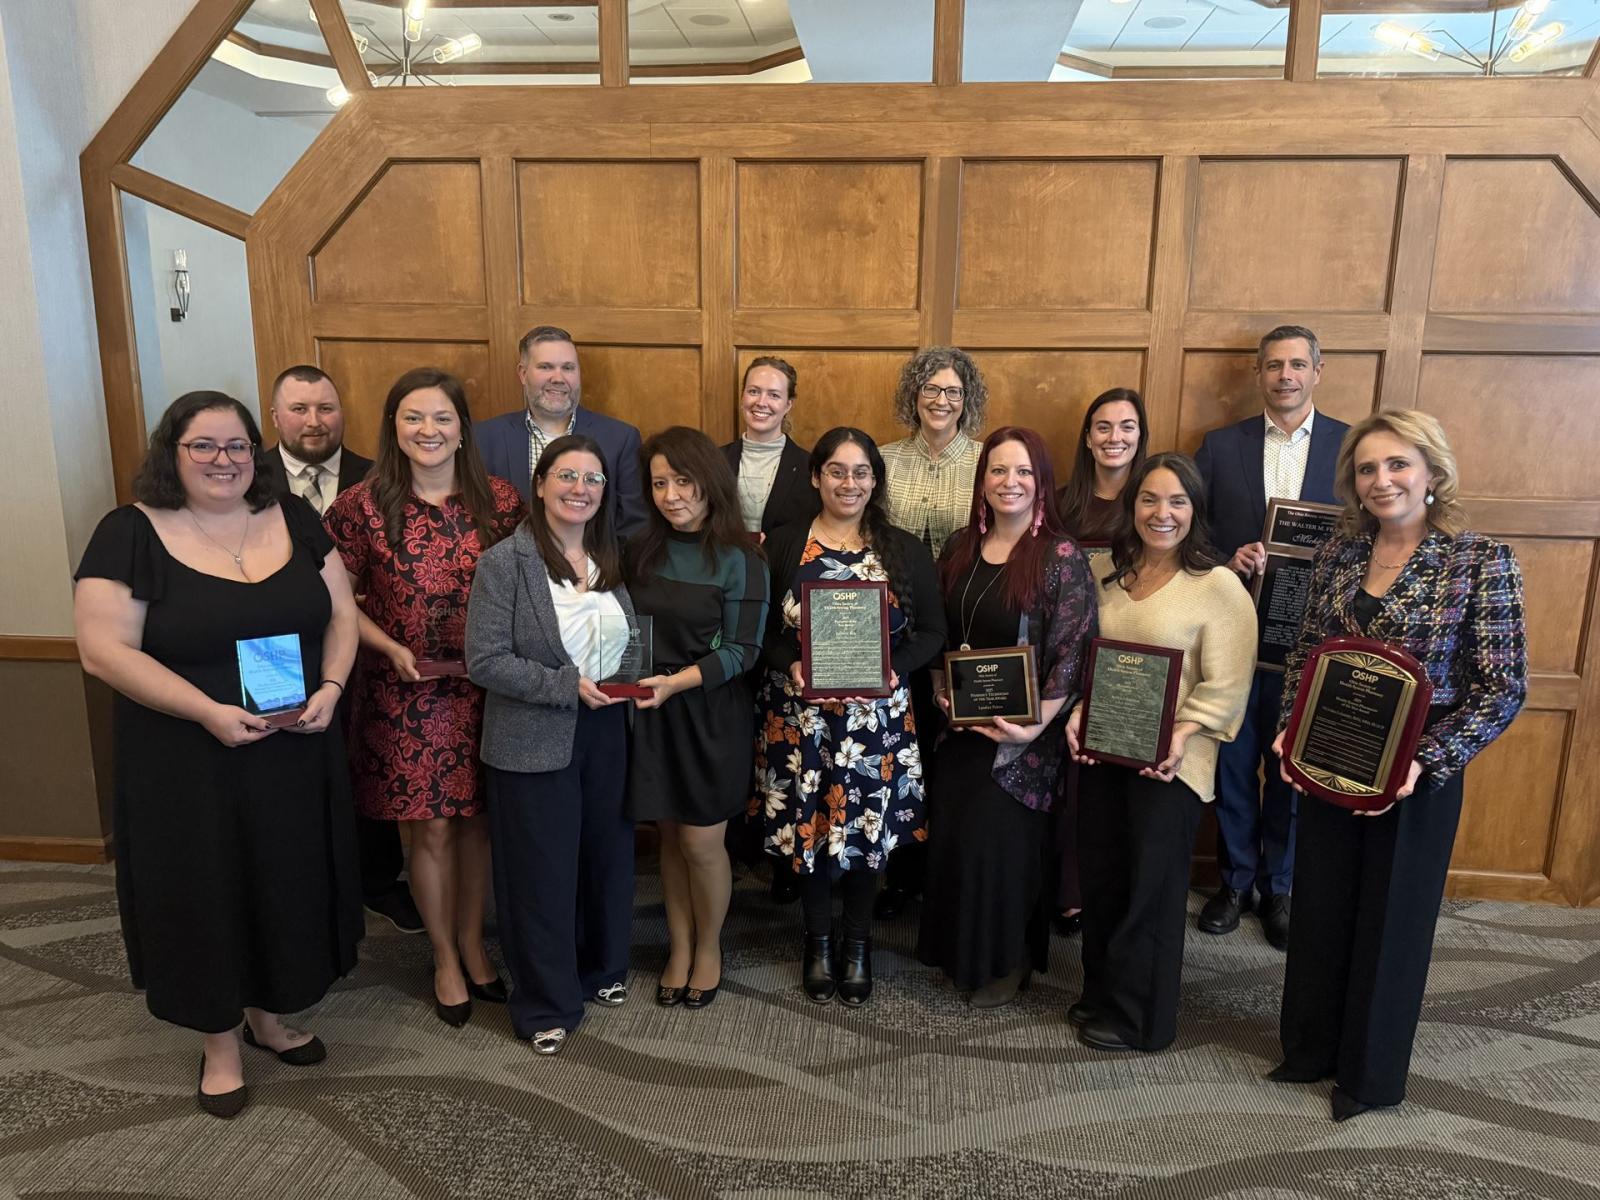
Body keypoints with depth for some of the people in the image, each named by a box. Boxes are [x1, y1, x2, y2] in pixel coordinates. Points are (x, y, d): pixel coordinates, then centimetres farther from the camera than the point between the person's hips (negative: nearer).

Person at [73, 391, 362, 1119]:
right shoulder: (132, 534, -10)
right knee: (204, 896, 10)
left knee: (286, 885, 15)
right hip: (188, 765, -3)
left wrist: (330, 687, -12)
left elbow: (340, 614, 5)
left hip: (295, 754, 4)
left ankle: (268, 1014, 39)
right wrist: (208, 711, -23)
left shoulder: (294, 520, 2)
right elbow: (103, 650, -15)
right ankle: (220, 1042, 31)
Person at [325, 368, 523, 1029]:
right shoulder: (362, 506, -6)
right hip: (406, 694, -1)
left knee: (477, 820, 13)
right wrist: (391, 648, -12)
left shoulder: (500, 501, -2)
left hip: (487, 689, 2)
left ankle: (473, 944, 35)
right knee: (432, 828, 7)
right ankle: (445, 957, 29)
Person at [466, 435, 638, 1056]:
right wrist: (570, 688, -21)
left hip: (607, 732, 5)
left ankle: (602, 969, 40)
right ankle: (547, 1005, 25)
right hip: (535, 743, -5)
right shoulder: (504, 562, -11)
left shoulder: (611, 560, 7)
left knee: (607, 855, 17)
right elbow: (485, 660, -16)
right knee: (544, 872, 6)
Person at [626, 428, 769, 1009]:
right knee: (671, 835, 12)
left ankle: (708, 947, 27)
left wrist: (676, 681, -23)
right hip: (653, 713, 4)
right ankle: (679, 948, 30)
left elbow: (741, 651, -13)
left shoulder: (739, 559, -10)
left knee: (701, 842, 2)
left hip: (711, 713, -4)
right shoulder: (643, 551, 4)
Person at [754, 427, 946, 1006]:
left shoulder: (905, 550, 2)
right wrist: (791, 666, -17)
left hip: (877, 716, 0)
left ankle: (858, 944, 31)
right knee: (807, 826, 8)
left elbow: (932, 632, 1)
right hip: (800, 715, 0)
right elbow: (759, 632, 1)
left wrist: (892, 668, -15)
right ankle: (817, 941, 32)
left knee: (867, 827, 8)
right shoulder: (783, 546, 1)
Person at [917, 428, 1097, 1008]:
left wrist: (1036, 724, -20)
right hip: (960, 723, 5)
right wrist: (941, 690, 0)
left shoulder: (1061, 556, -12)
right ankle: (961, 952, 33)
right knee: (951, 836, 10)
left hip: (1022, 730, -5)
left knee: (999, 840, 0)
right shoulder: (961, 547, 5)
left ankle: (1007, 959, 26)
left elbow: (1071, 653, -14)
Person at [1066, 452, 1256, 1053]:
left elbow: (1225, 686, -13)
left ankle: (1138, 1018, 28)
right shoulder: (1113, 575, 7)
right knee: (1099, 877, 16)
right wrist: (1078, 713, -2)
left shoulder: (1219, 586, -10)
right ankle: (1101, 993, 37)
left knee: (1150, 888, 9)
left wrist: (1179, 736, -24)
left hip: (1167, 762, -5)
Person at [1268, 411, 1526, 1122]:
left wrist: (1423, 761, -21)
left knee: (1392, 918, 12)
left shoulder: (1481, 562, -11)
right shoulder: (1339, 555, 2)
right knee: (1320, 910, 15)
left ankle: (1372, 1074, 33)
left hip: (1417, 777, -4)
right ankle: (1312, 1049, 36)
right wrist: (1291, 728, -5)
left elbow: (1502, 689, -12)